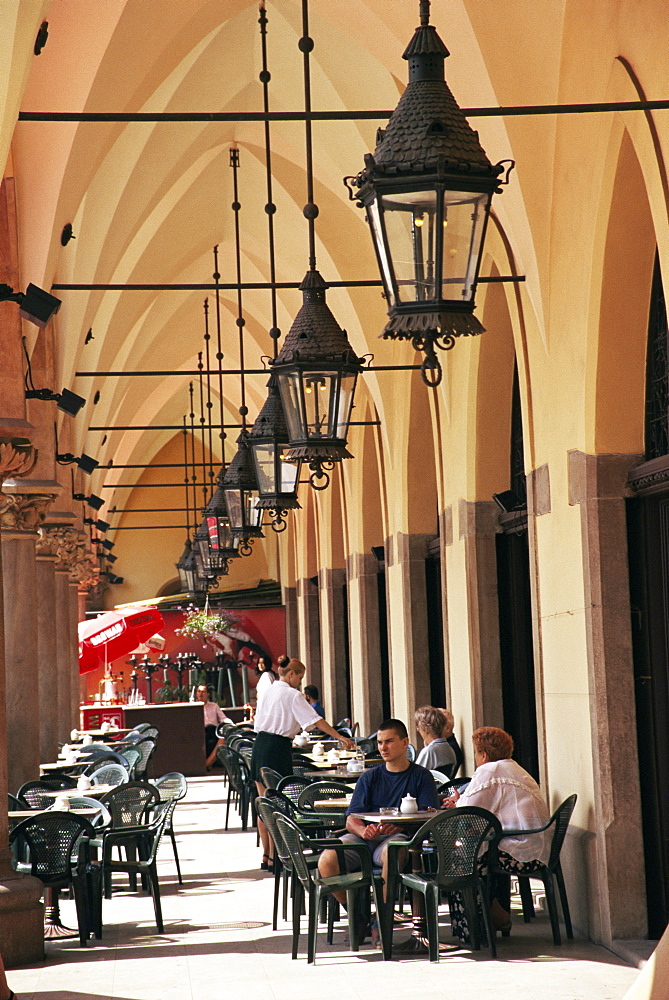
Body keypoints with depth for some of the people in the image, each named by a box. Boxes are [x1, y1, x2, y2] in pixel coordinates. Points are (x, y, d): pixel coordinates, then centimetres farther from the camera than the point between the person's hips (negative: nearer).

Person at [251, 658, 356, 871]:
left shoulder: (269, 692, 14)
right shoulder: (292, 695, -7)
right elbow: (316, 720, -11)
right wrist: (340, 737, -8)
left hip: (260, 743, 8)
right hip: (278, 746, -8)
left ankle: (266, 855, 16)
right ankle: (273, 858, -5)